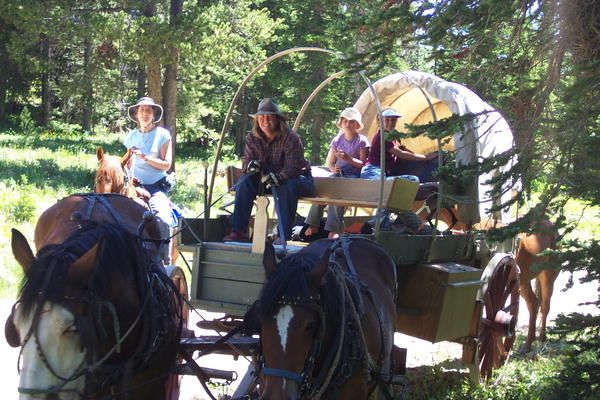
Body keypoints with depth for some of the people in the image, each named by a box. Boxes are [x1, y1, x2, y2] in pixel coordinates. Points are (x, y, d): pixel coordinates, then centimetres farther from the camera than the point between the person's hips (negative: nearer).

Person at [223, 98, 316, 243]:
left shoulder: (290, 138, -20)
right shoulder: (252, 138, -4)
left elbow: (293, 166, -30)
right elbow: (246, 161, -7)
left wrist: (279, 177, -50)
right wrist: (250, 165, -33)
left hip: (297, 178, -5)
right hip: (266, 179, 5)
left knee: (288, 186, -39)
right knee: (245, 181, -20)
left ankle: (284, 236, -38)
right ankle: (239, 231, -23)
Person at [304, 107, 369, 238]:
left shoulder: (362, 141, 2)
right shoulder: (337, 140, 14)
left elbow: (363, 164, -2)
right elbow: (329, 162, 16)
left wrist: (348, 158, -17)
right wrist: (333, 168, -8)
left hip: (353, 175, -4)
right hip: (338, 173, 4)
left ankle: (334, 229, -32)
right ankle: (313, 225, -20)